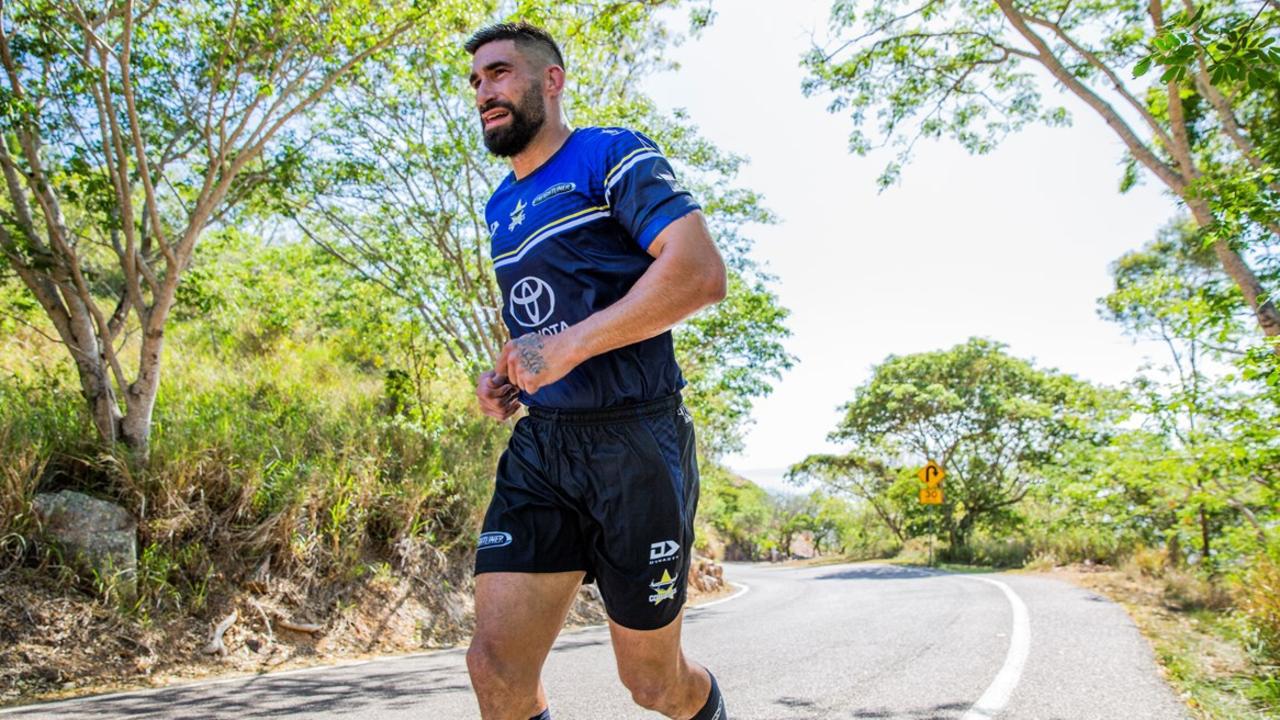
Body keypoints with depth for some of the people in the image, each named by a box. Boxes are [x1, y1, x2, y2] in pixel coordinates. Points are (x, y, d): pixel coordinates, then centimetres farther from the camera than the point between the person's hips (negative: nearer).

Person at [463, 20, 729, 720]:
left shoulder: (612, 154, -5)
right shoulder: (500, 208, 18)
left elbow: (701, 271, -19)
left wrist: (570, 346, -22)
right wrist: (505, 371, 10)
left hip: (634, 440, -6)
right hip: (540, 445, 6)